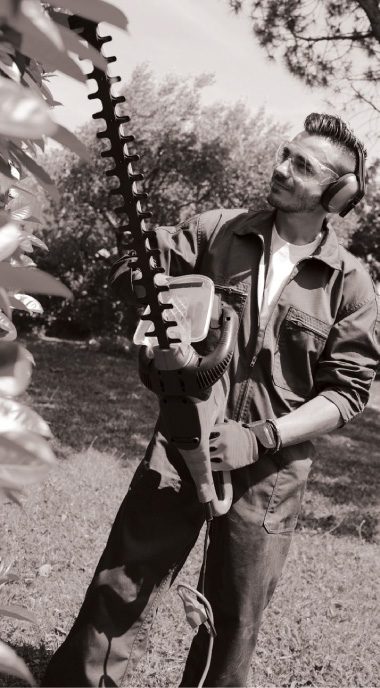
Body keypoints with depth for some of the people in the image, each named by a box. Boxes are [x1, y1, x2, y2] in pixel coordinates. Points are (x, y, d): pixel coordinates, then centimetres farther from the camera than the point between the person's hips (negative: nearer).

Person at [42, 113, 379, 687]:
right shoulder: (217, 232, 0)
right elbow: (130, 273, 0)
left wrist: (262, 438, -16)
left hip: (269, 468, 0)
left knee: (235, 618, 15)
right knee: (121, 591, 2)